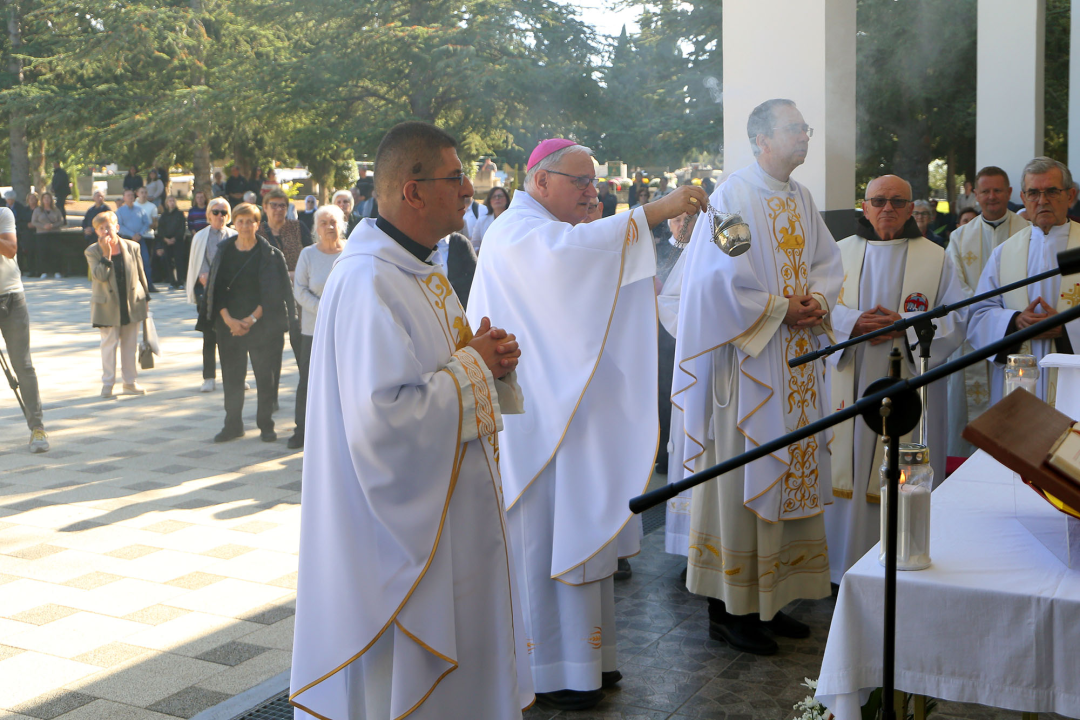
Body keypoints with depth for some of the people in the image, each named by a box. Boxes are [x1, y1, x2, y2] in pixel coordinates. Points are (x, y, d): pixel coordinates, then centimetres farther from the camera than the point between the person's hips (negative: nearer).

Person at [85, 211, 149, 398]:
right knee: (109, 343, 0)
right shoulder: (93, 252, -5)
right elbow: (99, 276, -19)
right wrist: (106, 254, -25)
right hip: (108, 305, -2)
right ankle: (107, 383, 9)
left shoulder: (132, 247, 1)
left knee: (130, 344, 9)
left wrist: (145, 296, 11)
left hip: (132, 303, 3)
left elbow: (140, 273, 9)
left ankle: (129, 382, 19)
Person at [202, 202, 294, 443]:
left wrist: (252, 319, -13)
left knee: (264, 375, 3)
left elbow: (273, 293, -5)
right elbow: (216, 288, 4)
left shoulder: (270, 255, -2)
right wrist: (228, 319, -9)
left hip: (261, 324, -2)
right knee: (231, 376, 5)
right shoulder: (224, 252, 6)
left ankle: (266, 425, 14)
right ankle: (233, 425, 16)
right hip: (229, 324, 2)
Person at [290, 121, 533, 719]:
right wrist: (471, 366, -19)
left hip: (449, 521, 10)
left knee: (455, 669, 21)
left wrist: (487, 358, -1)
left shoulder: (419, 272, 9)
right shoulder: (369, 284, -24)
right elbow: (383, 423, -32)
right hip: (403, 535, -10)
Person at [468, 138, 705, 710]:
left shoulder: (552, 233, 20)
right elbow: (569, 249, -37)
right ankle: (546, 669, 7)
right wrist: (654, 212, -39)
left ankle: (582, 656, 23)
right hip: (538, 418, -10)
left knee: (577, 528, 13)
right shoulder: (516, 232, -14)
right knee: (546, 531, -4)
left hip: (570, 409, 10)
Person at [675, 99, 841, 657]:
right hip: (748, 364, -8)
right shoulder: (734, 196, -10)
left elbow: (828, 261, 17)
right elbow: (721, 280, -17)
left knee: (789, 475, 11)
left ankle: (769, 600, 22)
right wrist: (781, 309, -14)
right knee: (740, 478, -3)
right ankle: (727, 609, 7)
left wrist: (817, 299, -4)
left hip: (797, 364, 8)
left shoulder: (802, 200, 14)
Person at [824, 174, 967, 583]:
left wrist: (904, 324, -14)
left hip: (908, 392, -1)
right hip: (851, 389, 1)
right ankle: (847, 563, 11)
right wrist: (853, 321, -15)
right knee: (849, 469, 1)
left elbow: (957, 319, 0)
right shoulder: (841, 253, 10)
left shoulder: (936, 258, 6)